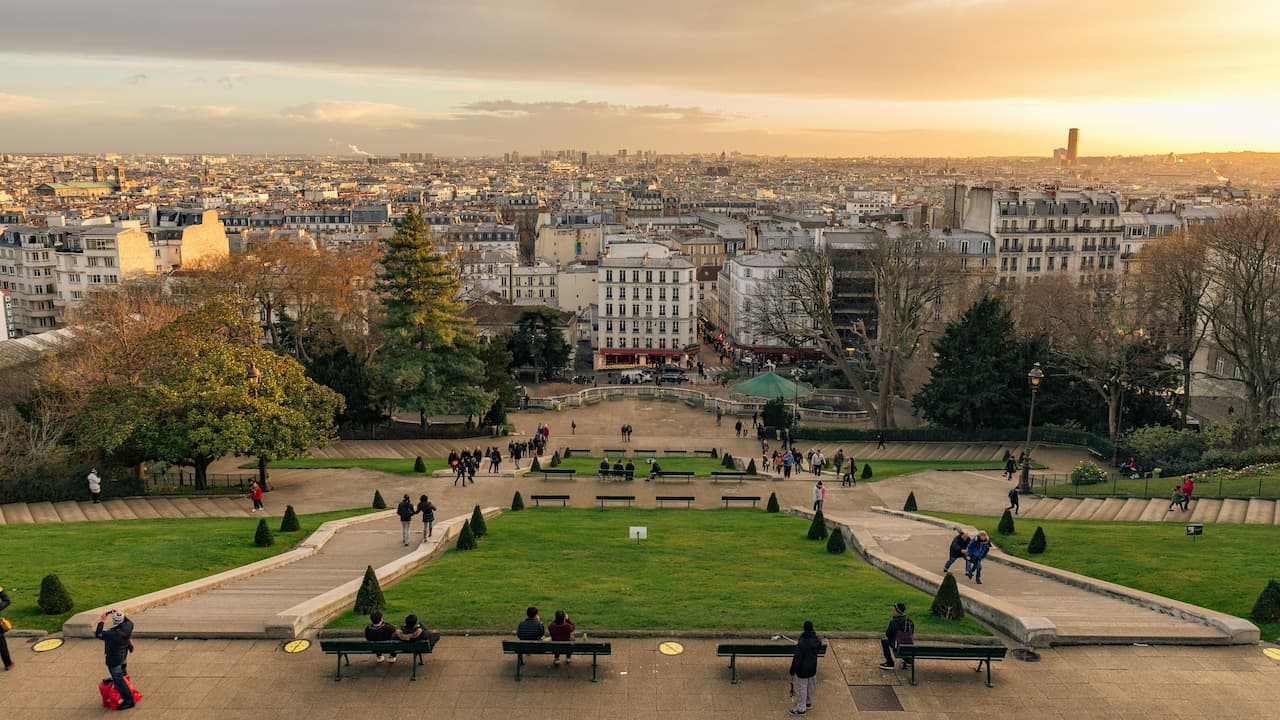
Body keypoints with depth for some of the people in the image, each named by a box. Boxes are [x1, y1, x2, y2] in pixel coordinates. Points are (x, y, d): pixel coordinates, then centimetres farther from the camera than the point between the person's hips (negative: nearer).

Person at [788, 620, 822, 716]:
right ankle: (809, 702, 46)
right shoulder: (817, 640, -12)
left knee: (802, 688, 10)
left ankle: (801, 709, 24)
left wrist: (793, 671, -14)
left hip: (803, 670, -6)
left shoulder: (801, 643, -33)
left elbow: (797, 659, -26)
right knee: (811, 686, 25)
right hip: (813, 668, 7)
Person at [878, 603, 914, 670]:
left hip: (899, 647, -7)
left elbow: (888, 634, -3)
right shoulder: (910, 621, 5)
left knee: (884, 641, 12)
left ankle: (889, 663, 9)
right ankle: (907, 660, 33)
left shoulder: (894, 622, -13)